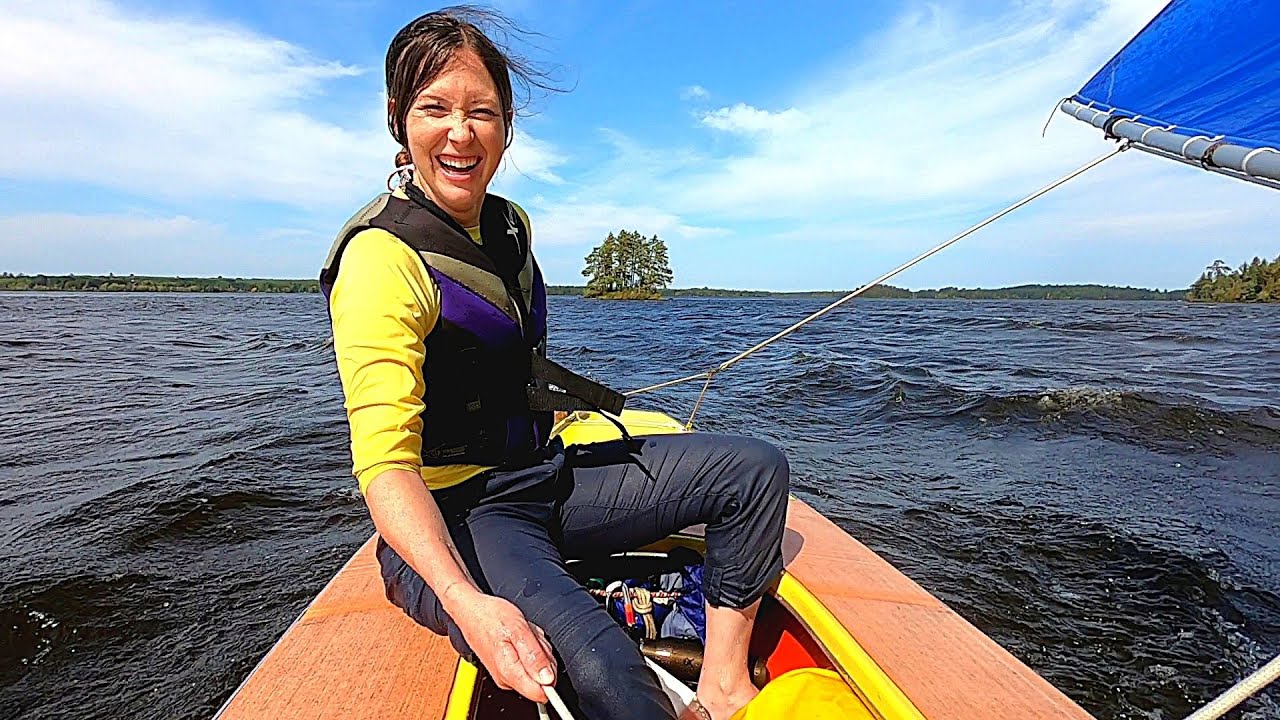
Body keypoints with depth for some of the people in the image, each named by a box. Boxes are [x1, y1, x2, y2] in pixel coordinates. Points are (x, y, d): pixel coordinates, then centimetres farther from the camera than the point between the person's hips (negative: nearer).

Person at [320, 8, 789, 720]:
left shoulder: (512, 226, 6)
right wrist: (466, 602, -40)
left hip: (545, 480, 8)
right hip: (449, 522, -7)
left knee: (757, 467, -1)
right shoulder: (383, 258, -18)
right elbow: (384, 463, -27)